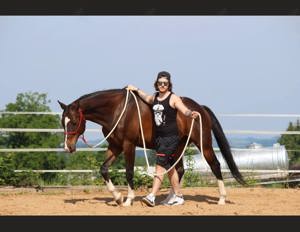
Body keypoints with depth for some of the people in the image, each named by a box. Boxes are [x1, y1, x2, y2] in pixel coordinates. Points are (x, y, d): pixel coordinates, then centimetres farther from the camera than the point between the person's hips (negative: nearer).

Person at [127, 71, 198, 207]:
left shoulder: (173, 98, -9)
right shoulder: (154, 98, 11)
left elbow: (185, 110, -23)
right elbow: (145, 98, 35)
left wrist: (191, 114, -43)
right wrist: (136, 90, 43)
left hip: (170, 136, -8)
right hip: (158, 136, 8)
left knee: (160, 164, -13)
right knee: (169, 167, 13)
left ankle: (152, 197, -18)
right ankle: (178, 196, 23)